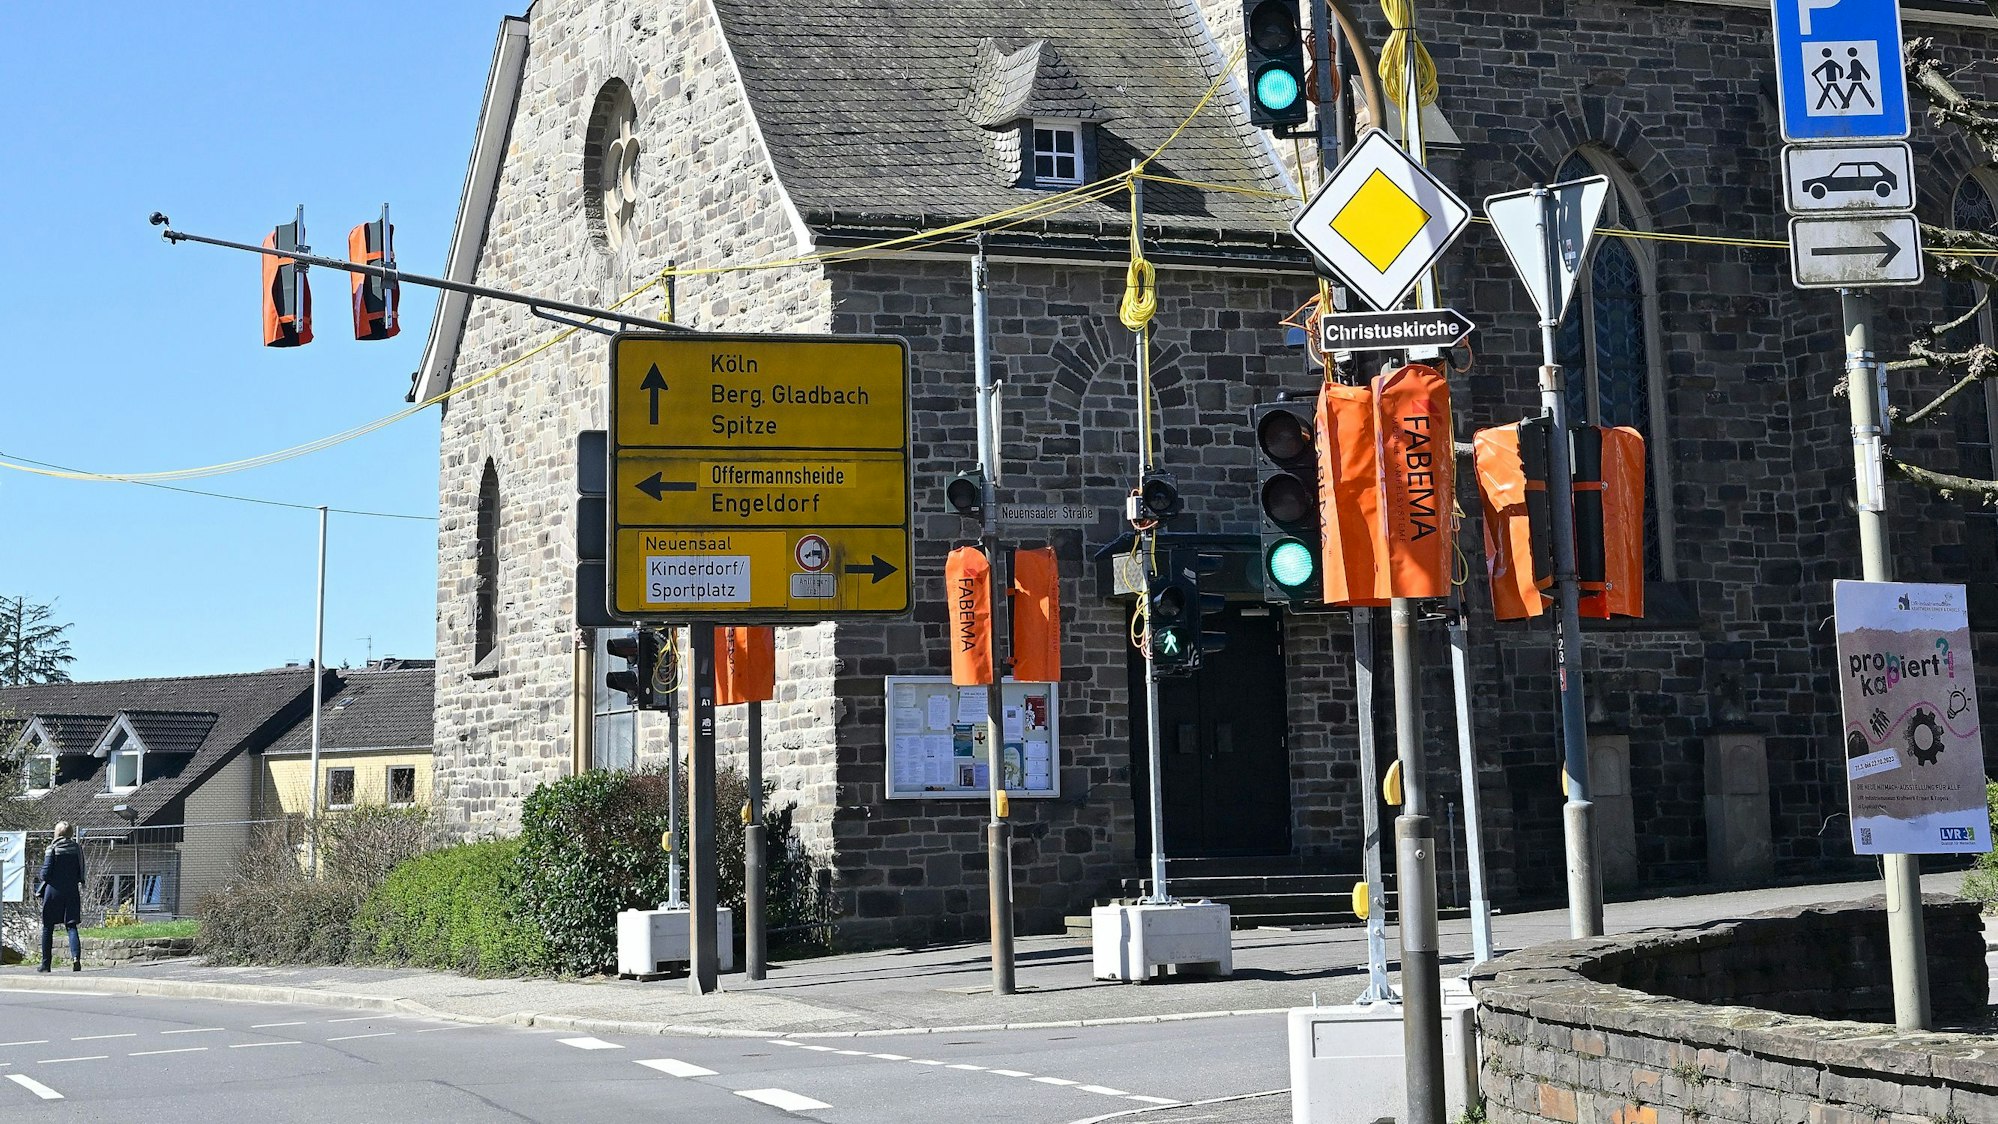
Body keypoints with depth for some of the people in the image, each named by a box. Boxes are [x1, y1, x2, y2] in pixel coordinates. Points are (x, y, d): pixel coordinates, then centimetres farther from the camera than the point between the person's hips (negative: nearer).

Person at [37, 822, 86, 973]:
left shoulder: (52, 848, -8)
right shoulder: (77, 848, 3)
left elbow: (46, 873, -9)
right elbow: (81, 873, 5)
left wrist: (40, 877, 12)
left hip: (54, 890, -3)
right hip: (72, 891, 3)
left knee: (48, 927, 9)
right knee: (71, 926, 3)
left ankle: (46, 963, 11)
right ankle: (76, 956, -19)